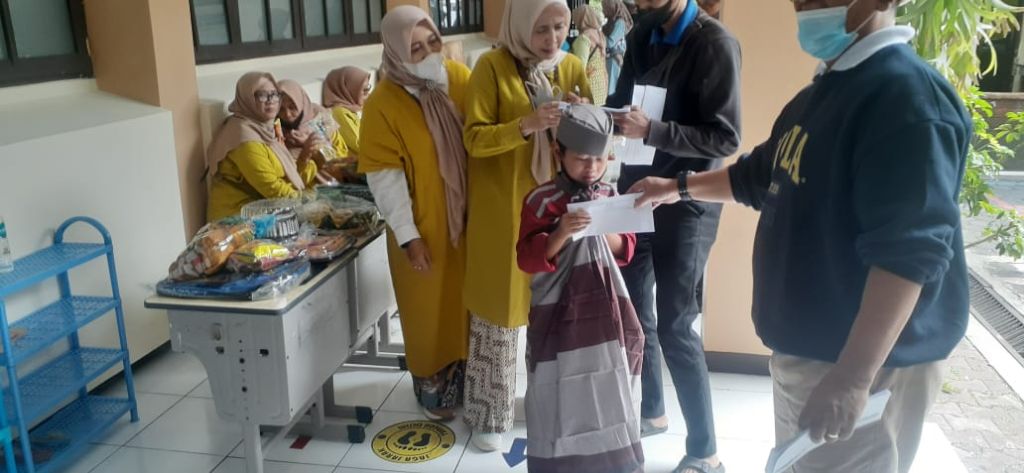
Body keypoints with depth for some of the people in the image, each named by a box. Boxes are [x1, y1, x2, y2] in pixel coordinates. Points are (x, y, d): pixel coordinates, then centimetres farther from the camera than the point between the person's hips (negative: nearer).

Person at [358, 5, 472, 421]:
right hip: (423, 228, -4)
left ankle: (465, 379, 37)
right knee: (429, 311, 11)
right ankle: (433, 389, 32)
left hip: (467, 218, 4)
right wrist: (408, 235, -15)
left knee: (467, 301, 16)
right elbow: (383, 175, -13)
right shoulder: (383, 102, -15)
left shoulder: (458, 76, -3)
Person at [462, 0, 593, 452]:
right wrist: (525, 125, -28)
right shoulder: (491, 67, -9)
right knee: (498, 307, 4)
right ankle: (489, 415, 20)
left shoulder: (572, 67, 4)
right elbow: (474, 139, -13)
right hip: (502, 206, -4)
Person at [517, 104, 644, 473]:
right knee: (561, 396, 4)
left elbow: (626, 251, 7)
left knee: (609, 388, 11)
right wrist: (560, 234, -27)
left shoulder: (610, 196, 5)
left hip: (605, 306, 4)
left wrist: (607, 231, -12)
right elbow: (528, 259, -12)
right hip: (559, 311, -4)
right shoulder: (542, 199, -9)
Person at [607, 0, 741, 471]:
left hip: (686, 204, -7)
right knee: (633, 309, 15)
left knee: (675, 326, -3)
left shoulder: (715, 44, -14)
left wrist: (651, 131, -29)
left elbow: (726, 137, -18)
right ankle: (649, 410, 37)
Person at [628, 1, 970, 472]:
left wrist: (853, 379, -31)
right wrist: (679, 187, 25)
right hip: (803, 348, 9)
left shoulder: (907, 94, -21)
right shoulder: (824, 91, 10)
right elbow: (758, 178, 25)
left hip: (864, 360, -9)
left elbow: (908, 253, -28)